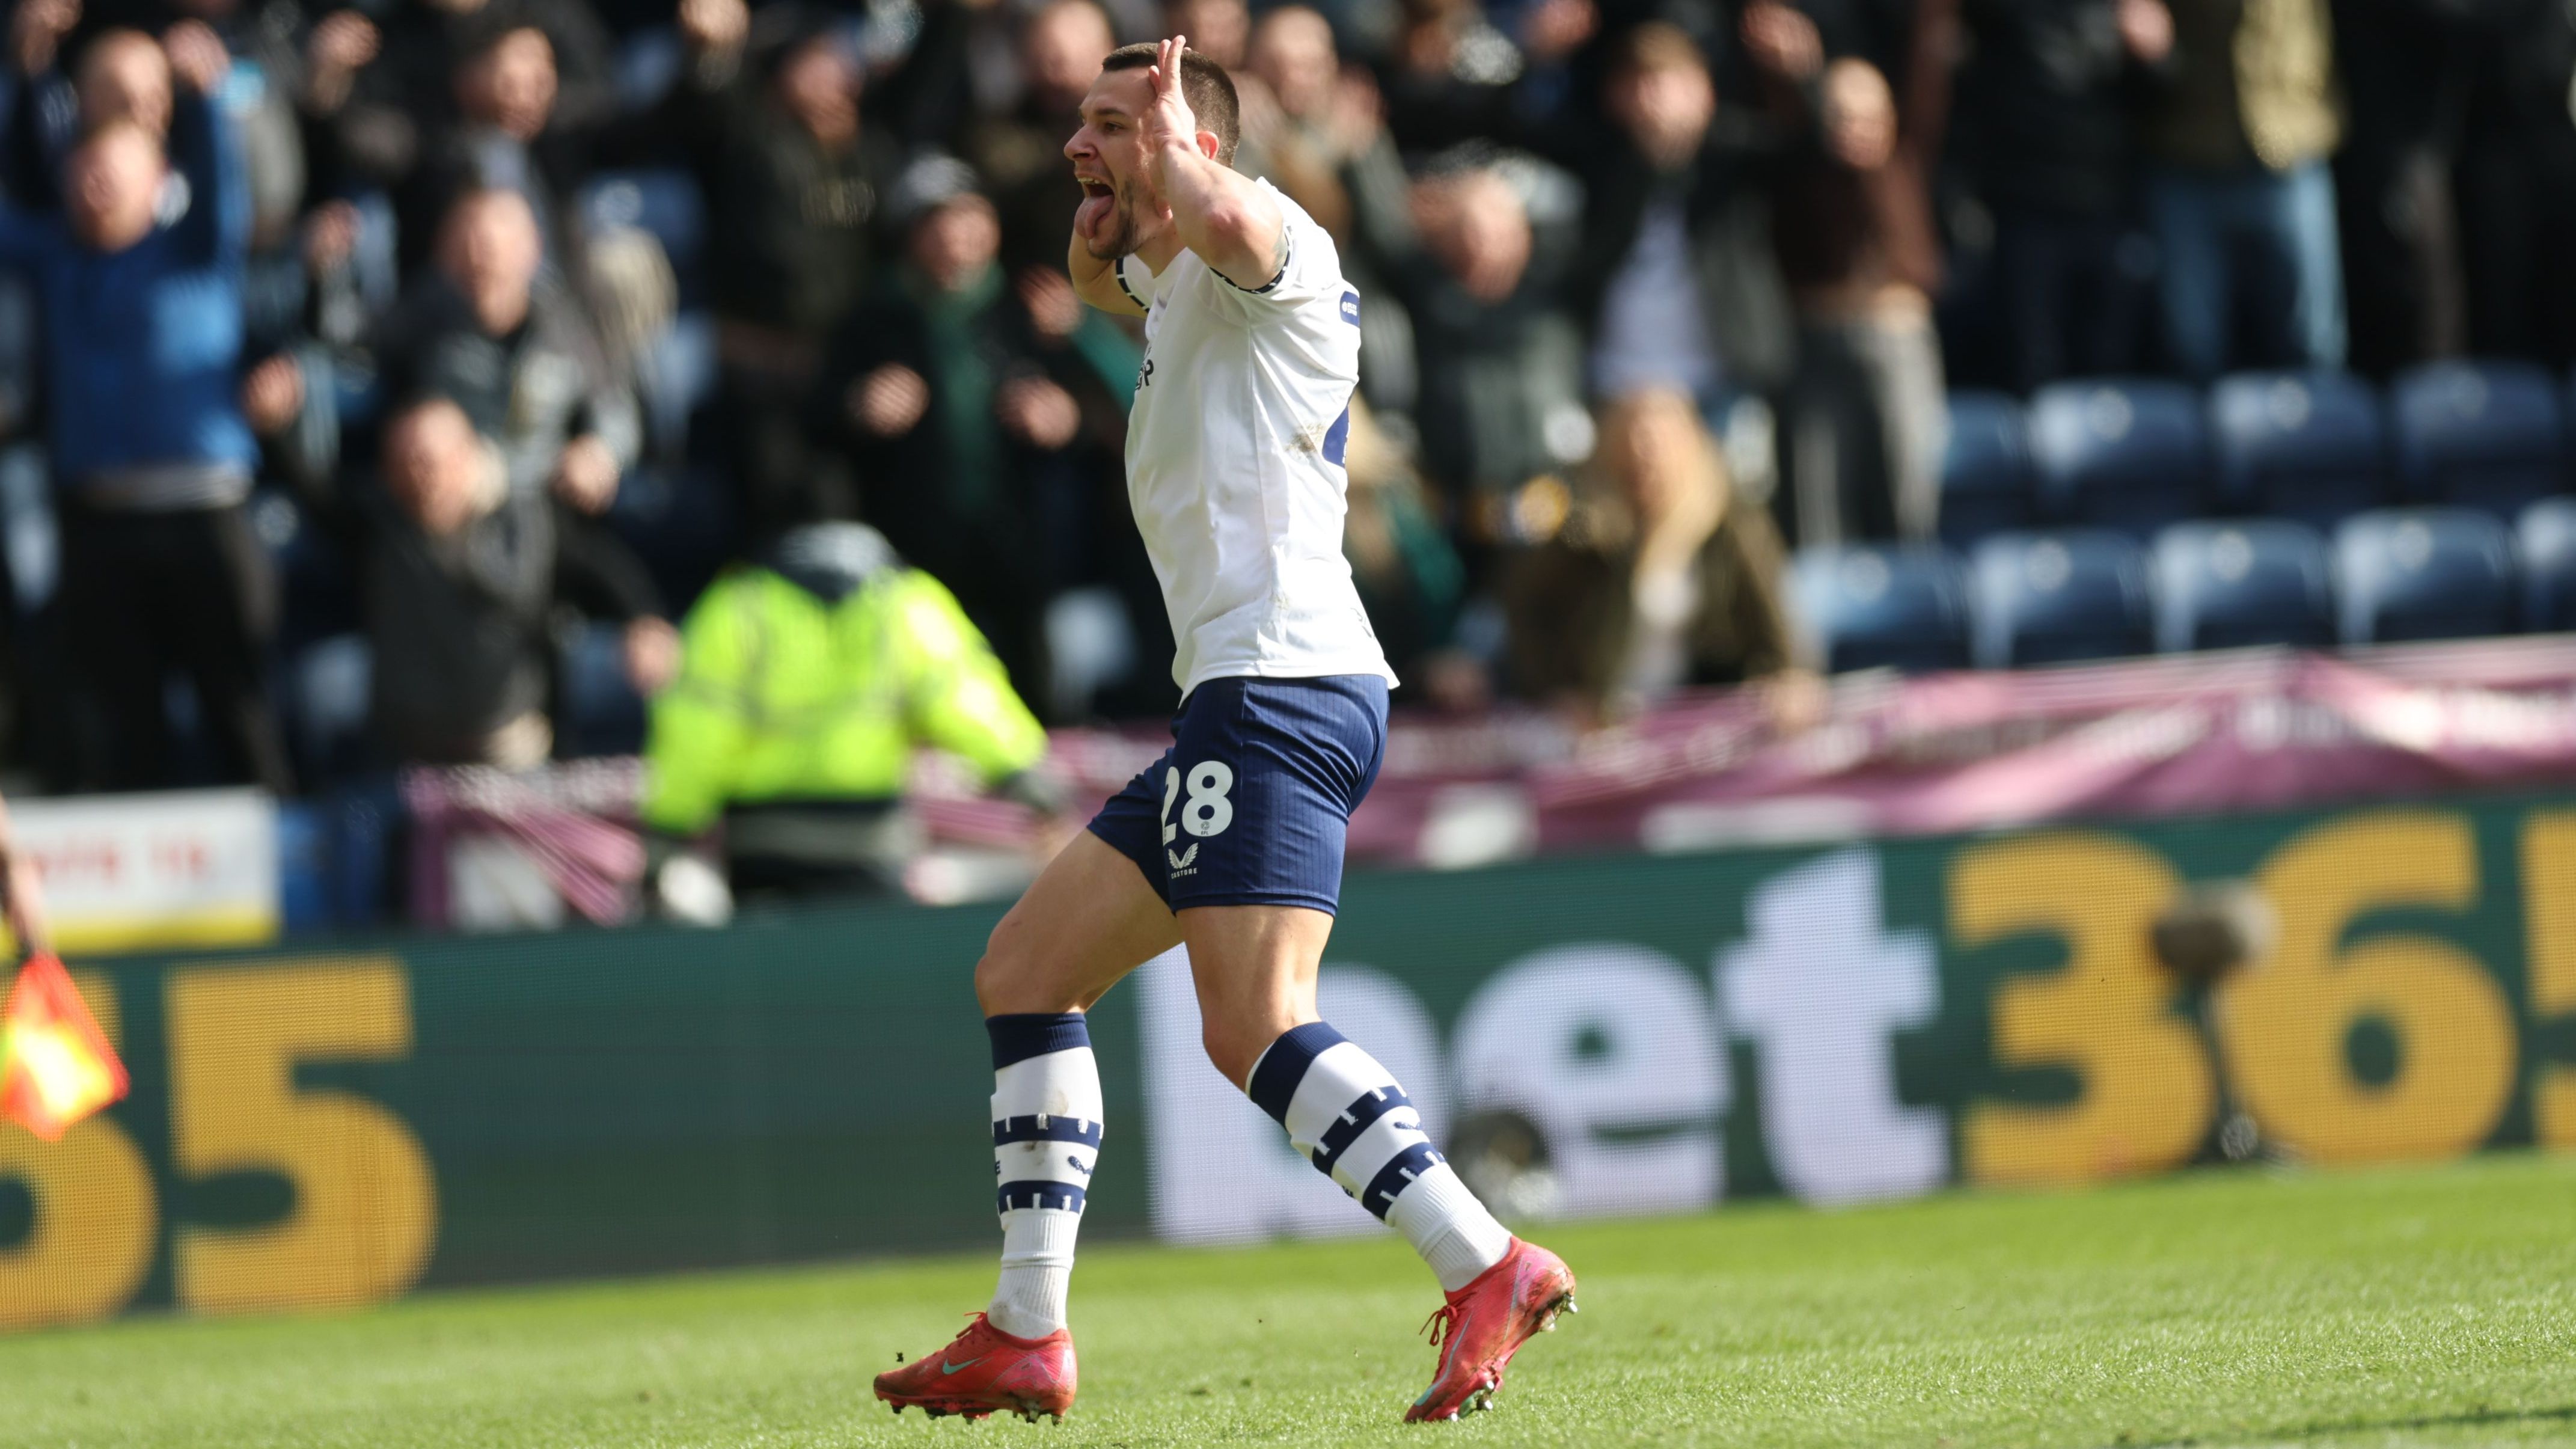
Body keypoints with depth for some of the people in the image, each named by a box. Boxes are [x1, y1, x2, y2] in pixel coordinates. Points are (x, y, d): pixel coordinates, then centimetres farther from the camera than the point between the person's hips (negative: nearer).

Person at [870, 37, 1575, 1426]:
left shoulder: (1270, 248, -6)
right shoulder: (1177, 288, 23)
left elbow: (1224, 221, -32)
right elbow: (1098, 273, 47)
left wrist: (1170, 136, -12)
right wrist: (1101, 233, 23)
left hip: (1281, 683, -11)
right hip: (1239, 701, 11)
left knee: (1255, 1028, -23)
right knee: (1024, 972, 13)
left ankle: (1490, 1270, -29)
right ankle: (1025, 1338, 13)